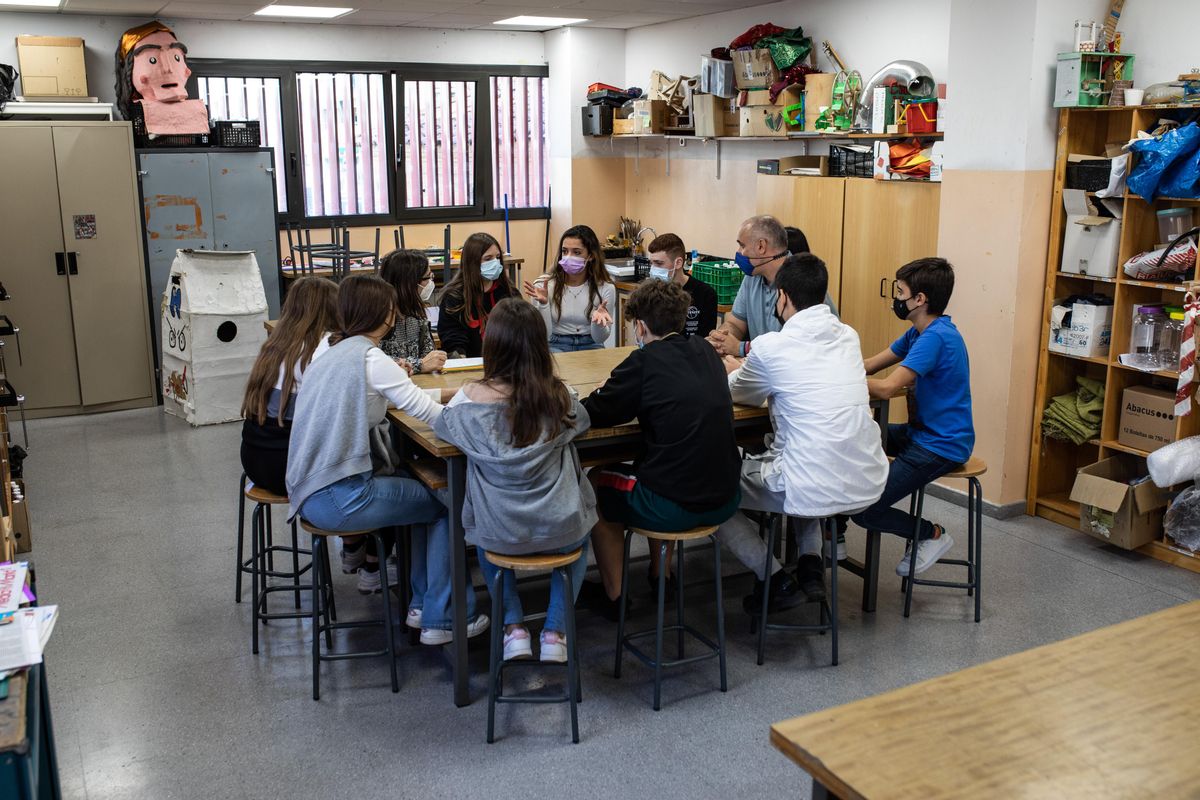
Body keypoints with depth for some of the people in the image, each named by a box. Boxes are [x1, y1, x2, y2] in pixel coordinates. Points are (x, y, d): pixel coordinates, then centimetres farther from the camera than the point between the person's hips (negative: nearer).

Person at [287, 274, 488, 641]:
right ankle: (441, 619, 10)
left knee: (420, 488, 23)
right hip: (338, 499, -9)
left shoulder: (335, 352, 13)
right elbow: (431, 415, -14)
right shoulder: (368, 357, -14)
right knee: (445, 503, 6)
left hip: (309, 492, 9)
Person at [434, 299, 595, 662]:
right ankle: (555, 632, 27)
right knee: (580, 536, 36)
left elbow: (440, 422, 8)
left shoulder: (474, 397, -14)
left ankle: (514, 628, 26)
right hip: (559, 531, 0)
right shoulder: (556, 395, -10)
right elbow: (582, 420, 14)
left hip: (501, 534, 0)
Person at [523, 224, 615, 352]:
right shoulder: (543, 285, -8)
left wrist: (598, 319, -26)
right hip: (556, 346, -1)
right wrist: (543, 304, -26)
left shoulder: (605, 288, -6)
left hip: (590, 347, 1)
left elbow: (600, 338, -4)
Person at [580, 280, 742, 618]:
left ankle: (612, 595, 29)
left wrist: (608, 392, 15)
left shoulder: (645, 361, -13)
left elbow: (594, 414, -6)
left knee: (595, 481, 22)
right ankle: (660, 575, 48)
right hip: (724, 501, 7)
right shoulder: (705, 351, 6)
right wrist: (624, 392, 20)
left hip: (675, 508, -6)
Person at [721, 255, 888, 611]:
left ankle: (772, 577, 14)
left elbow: (738, 393, 10)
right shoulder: (848, 336, 7)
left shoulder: (771, 346, -10)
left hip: (810, 493, -6)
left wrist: (735, 371, 33)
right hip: (867, 486, 6)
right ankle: (811, 561, 25)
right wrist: (746, 368, 35)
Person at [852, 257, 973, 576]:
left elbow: (887, 388, -29)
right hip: (921, 432, 10)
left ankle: (931, 534, 9)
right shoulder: (920, 332, 8)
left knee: (864, 510, -14)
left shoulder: (936, 337, -24)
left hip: (941, 445, -10)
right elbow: (869, 365, 9)